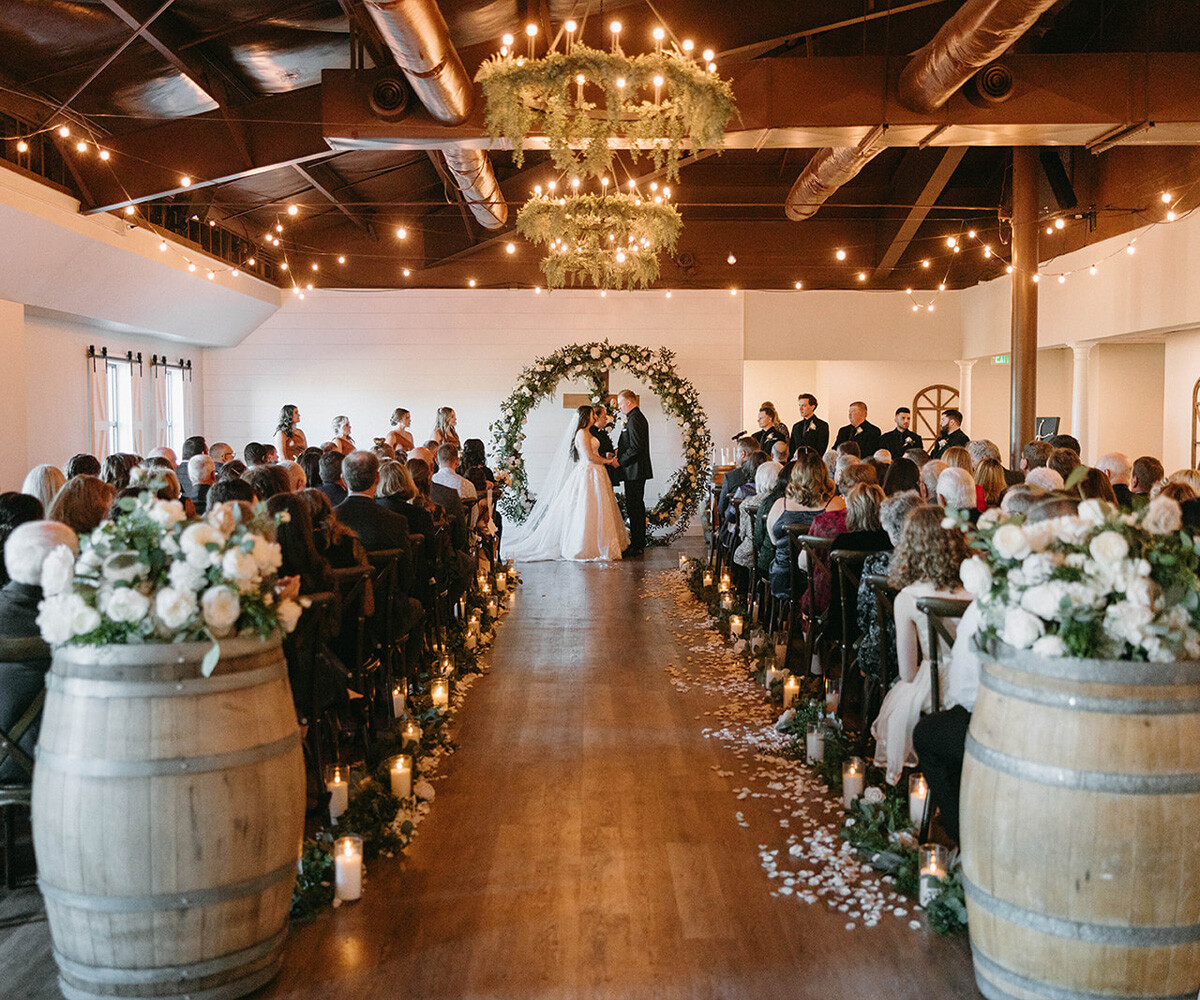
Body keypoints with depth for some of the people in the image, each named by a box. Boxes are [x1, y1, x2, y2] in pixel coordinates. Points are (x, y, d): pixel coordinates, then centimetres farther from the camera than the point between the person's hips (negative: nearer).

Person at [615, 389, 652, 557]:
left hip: (635, 471, -11)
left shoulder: (634, 419, -16)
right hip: (637, 472, 11)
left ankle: (636, 546, -4)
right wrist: (619, 451, 12)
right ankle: (639, 544, 21)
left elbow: (636, 447, -23)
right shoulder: (637, 417, 17)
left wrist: (620, 461, -15)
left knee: (634, 507, -7)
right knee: (637, 507, 15)